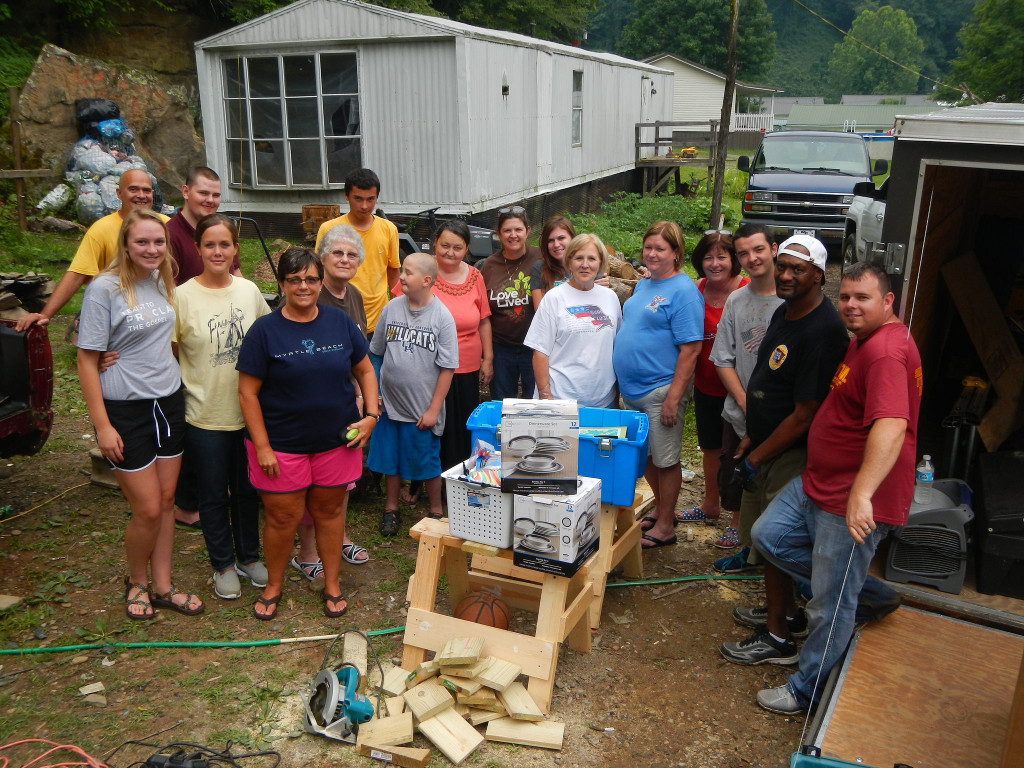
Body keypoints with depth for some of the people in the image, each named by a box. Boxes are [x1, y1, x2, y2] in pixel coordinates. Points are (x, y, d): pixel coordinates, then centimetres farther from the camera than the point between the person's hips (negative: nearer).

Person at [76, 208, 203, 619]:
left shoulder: (163, 282, 5)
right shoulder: (104, 288, -13)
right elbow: (87, 359, -12)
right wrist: (102, 424, -15)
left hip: (168, 401, 6)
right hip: (125, 410, -6)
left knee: (166, 501, 11)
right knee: (148, 509, 0)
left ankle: (162, 586, 26)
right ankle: (136, 581, 26)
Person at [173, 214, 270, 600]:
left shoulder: (249, 290, 1)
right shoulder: (182, 297, -10)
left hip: (249, 411, 3)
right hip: (205, 416, -3)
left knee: (248, 490, 17)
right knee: (214, 495, 11)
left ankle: (249, 557, 35)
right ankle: (223, 565, 29)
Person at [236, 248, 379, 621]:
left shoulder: (340, 322, 2)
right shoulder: (265, 330, -7)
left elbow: (365, 370, 10)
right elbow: (248, 393, -8)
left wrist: (371, 415, -3)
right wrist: (262, 447, -12)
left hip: (336, 440, 2)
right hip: (282, 444, -2)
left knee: (329, 511, 14)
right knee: (283, 518, 7)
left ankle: (332, 584, 32)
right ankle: (273, 585, 31)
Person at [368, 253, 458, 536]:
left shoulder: (442, 317, -11)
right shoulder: (392, 308, -1)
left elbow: (447, 368, -9)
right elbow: (376, 354, 9)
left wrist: (434, 409, -11)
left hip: (423, 409, -3)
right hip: (389, 403, 3)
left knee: (428, 464, 9)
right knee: (389, 459, 14)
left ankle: (436, 512, 28)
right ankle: (391, 509, 32)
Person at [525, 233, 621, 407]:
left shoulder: (610, 297, 10)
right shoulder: (554, 297, -3)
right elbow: (540, 351, -5)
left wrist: (619, 392, 13)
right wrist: (545, 395, -10)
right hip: (561, 398, -4)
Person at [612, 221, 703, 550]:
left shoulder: (683, 291, -13)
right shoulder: (642, 285, 12)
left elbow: (690, 349, -17)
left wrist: (674, 397, -21)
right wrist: (623, 383, 16)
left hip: (660, 391, -8)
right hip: (632, 389, 8)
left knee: (665, 460, 4)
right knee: (645, 456, 18)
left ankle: (665, 525, 18)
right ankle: (660, 509, 36)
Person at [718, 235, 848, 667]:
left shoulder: (822, 331, -24)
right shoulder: (785, 312, 7)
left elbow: (803, 415, -23)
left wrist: (756, 458, -16)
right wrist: (751, 438, 13)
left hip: (790, 455, -9)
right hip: (768, 446, 9)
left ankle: (777, 639, 19)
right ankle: (786, 613, 39)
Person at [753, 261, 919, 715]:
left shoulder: (887, 351, -23)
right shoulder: (864, 341, 13)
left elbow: (891, 426, -37)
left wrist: (862, 494, -46)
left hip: (853, 503, -10)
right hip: (818, 483, 11)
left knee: (831, 604, 2)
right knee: (768, 535, 11)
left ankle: (806, 690, 23)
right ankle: (871, 597, 22)